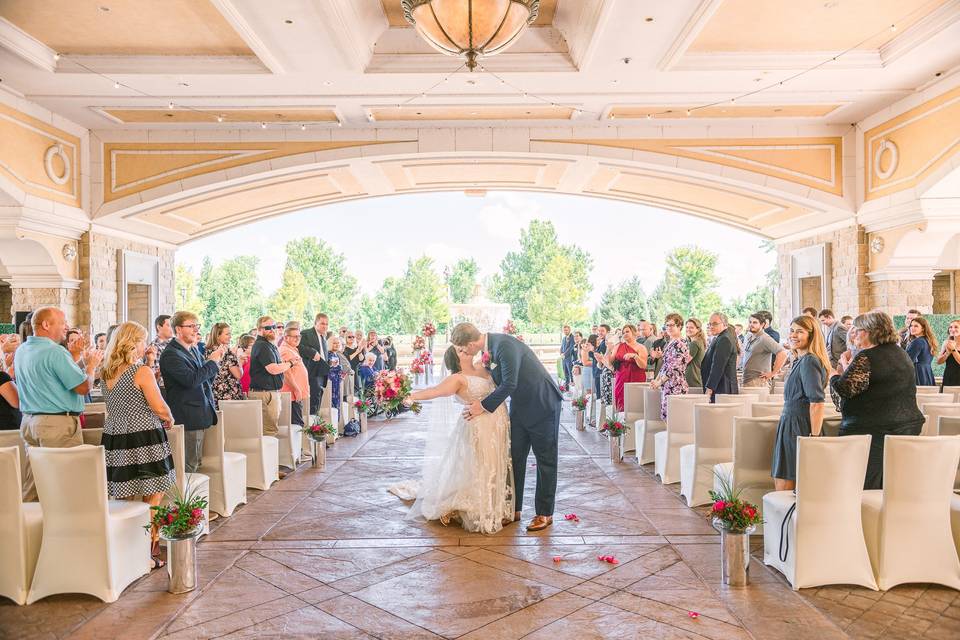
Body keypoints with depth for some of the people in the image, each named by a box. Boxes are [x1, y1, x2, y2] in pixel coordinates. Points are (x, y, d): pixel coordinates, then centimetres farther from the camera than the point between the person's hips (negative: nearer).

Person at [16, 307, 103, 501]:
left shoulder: (21, 351, 11)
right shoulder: (55, 352, -16)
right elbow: (84, 387, -17)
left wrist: (77, 358, 19)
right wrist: (92, 365, 0)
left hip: (29, 420, 9)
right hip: (57, 424, -9)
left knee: (32, 482, 14)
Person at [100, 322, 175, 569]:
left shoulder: (105, 374, 9)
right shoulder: (142, 372, -13)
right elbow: (159, 408, -14)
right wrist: (169, 419, 5)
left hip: (114, 438, 7)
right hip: (144, 440, -7)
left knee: (123, 499, 12)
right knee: (153, 499, 4)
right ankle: (152, 553, 9)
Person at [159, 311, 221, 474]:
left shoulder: (194, 350, 14)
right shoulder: (170, 355, -14)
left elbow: (208, 379, 18)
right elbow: (191, 380, -26)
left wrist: (215, 359, 1)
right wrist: (212, 361, -16)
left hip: (201, 416, 9)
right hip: (188, 419, -9)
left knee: (195, 463, 16)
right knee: (188, 467, -4)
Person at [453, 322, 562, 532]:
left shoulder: (505, 345, -26)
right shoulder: (488, 349, 1)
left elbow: (509, 384, -28)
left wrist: (484, 406, -19)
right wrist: (482, 401, 1)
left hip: (542, 404, -8)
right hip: (519, 405, 8)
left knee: (545, 459, 3)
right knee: (515, 457, 10)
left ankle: (544, 513, 12)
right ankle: (514, 509, 20)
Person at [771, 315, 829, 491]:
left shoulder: (809, 361, -14)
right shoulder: (801, 360, 17)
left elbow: (817, 403, -21)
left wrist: (814, 437, -22)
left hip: (798, 428, -10)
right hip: (790, 425, 10)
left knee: (784, 489, -7)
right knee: (779, 484, 11)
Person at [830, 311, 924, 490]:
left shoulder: (866, 357, -15)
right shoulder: (902, 354, 14)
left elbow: (843, 390, -19)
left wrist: (836, 375, 1)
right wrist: (848, 369, 23)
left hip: (870, 430, -9)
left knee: (865, 487, -3)